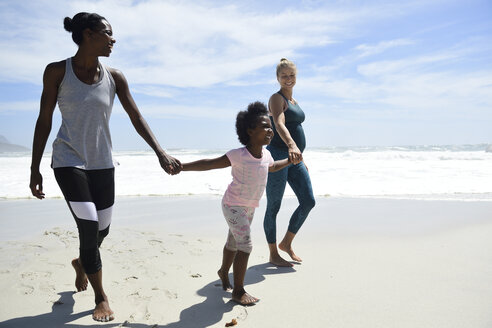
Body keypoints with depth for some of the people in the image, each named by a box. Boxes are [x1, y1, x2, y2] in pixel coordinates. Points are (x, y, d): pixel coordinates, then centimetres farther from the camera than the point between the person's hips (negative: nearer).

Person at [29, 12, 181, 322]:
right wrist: (35, 169, -3)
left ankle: (82, 263, 46)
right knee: (89, 226, -11)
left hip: (102, 163, 4)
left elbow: (136, 118, 0)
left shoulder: (114, 77, -1)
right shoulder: (57, 71, -7)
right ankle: (101, 297, 10)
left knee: (102, 230, 10)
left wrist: (161, 152, -11)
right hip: (69, 161, -3)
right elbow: (44, 121, -3)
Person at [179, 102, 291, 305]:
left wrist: (290, 160, 23)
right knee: (245, 245, -13)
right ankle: (238, 292, -1)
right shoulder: (238, 156, -25)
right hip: (233, 205, -7)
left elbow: (272, 167, 23)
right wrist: (181, 166, -34)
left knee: (234, 243, 23)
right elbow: (208, 164, -26)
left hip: (249, 207, 7)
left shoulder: (265, 155, -2)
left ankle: (224, 272, 47)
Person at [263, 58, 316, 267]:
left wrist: (301, 159, 23)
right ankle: (273, 255, 13)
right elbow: (279, 125, -26)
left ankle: (286, 243, 21)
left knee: (308, 201, 4)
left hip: (294, 158, 9)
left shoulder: (294, 101, 20)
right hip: (278, 155, -8)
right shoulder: (276, 98, -7)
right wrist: (291, 146, -45)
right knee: (273, 207, 1)